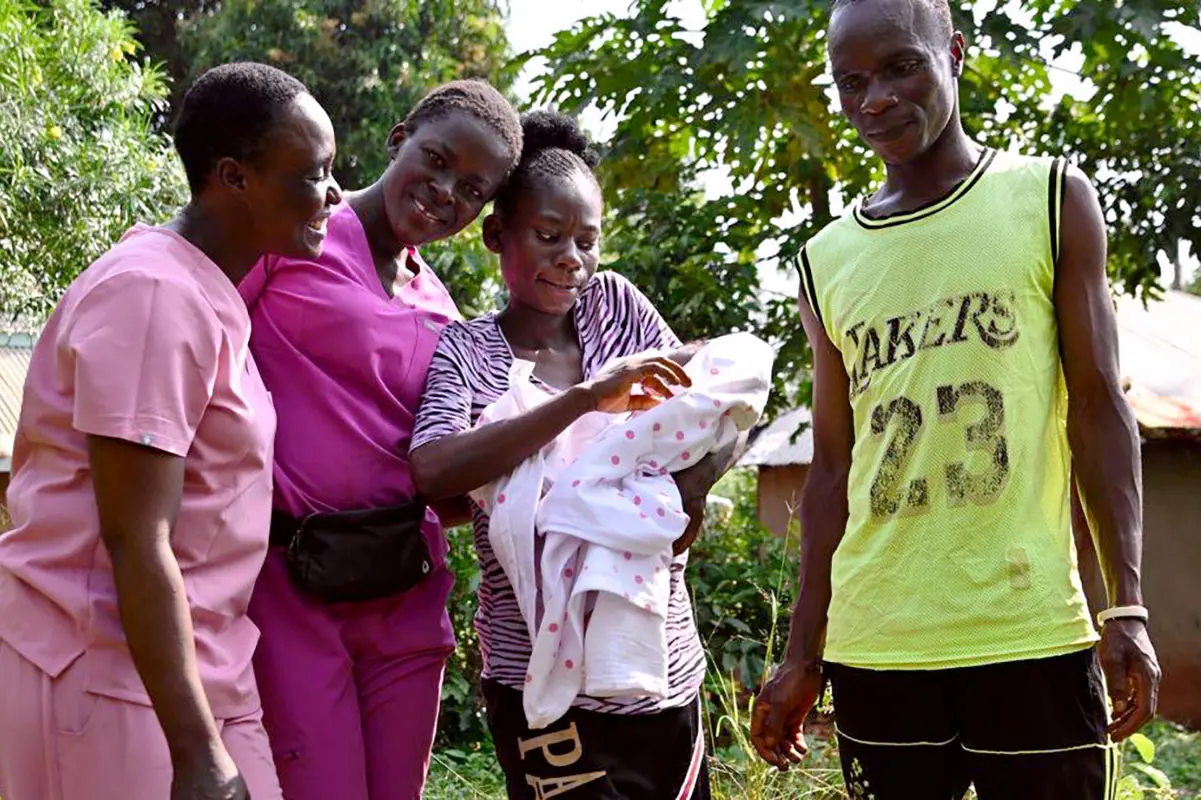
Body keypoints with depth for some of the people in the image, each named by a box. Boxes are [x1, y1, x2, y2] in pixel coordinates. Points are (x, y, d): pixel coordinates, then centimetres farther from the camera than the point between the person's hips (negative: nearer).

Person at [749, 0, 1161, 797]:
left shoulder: (1050, 200, 3)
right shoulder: (827, 263, 10)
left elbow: (1099, 409, 1)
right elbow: (833, 467, 13)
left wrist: (1128, 606, -7)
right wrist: (803, 655, 11)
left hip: (1031, 633, -2)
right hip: (875, 646, 3)